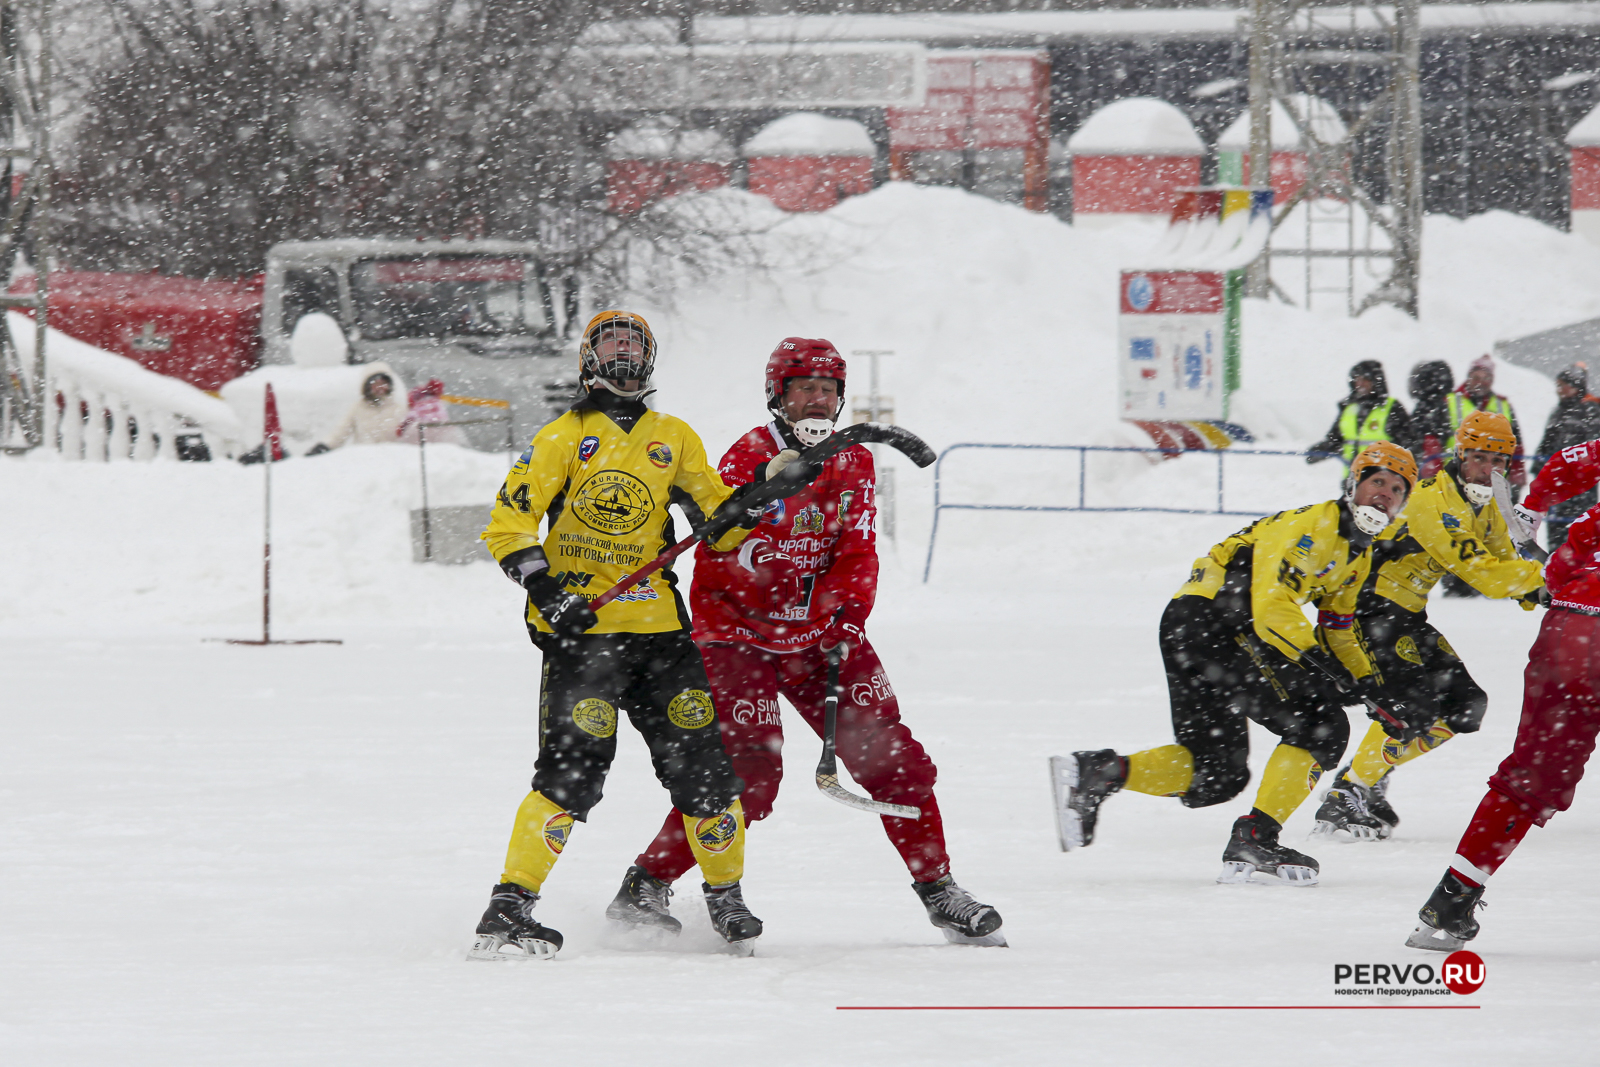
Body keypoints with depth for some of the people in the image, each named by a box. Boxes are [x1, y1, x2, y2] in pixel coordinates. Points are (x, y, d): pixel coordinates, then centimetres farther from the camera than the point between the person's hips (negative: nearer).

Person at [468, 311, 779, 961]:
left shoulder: (674, 438, 15)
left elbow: (720, 524, 18)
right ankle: (508, 912, -16)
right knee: (574, 768, -17)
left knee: (701, 763, 2)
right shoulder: (565, 437, 2)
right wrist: (545, 587, -19)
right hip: (579, 626, -4)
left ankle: (725, 896, 23)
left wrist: (740, 510, -6)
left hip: (657, 626, 4)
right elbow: (507, 527, -4)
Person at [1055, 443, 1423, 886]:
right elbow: (1272, 604, -23)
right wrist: (1316, 665, -33)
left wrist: (1374, 691, 14)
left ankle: (1094, 773, 4)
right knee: (1320, 725, -16)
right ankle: (1256, 837, -19)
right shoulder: (1313, 526, -12)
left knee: (1217, 776, 11)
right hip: (1207, 618, -10)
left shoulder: (1358, 557, 20)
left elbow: (1337, 633, 27)